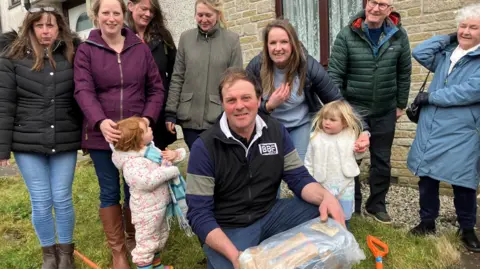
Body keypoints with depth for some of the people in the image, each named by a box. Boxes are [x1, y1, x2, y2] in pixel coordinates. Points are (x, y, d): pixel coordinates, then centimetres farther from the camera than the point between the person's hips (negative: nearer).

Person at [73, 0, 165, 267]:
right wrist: (100, 121, -27)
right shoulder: (86, 50, 0)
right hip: (101, 134, -1)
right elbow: (83, 91, -10)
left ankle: (133, 239, 35)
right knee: (110, 192, 8)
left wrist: (148, 118, -11)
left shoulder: (141, 48, 4)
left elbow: (156, 88, 5)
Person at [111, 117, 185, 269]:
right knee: (147, 243, 6)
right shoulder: (132, 163, -27)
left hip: (159, 206, 10)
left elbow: (182, 152, 12)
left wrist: (175, 154, -13)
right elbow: (148, 180, -43)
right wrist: (172, 171, -31)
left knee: (160, 237, 27)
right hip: (147, 211, -10)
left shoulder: (151, 150, 1)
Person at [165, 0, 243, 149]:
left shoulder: (232, 39, -2)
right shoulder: (186, 38, 4)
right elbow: (177, 78, 5)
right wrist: (170, 112, 1)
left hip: (220, 118, -2)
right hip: (190, 118, 2)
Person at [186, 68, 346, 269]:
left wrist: (326, 196, -26)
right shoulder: (204, 147, -17)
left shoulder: (276, 131, -3)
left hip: (270, 214, 4)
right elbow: (199, 213, -18)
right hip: (226, 228, -3)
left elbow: (299, 177, -2)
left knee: (332, 218, -10)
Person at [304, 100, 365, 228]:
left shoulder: (351, 136, -5)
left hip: (345, 185, 1)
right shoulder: (316, 138, -10)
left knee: (344, 217, 17)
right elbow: (309, 161, -3)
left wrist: (360, 150, -12)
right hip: (323, 185, -1)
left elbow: (356, 156, 10)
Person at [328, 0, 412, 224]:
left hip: (385, 111, 2)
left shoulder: (399, 35, -2)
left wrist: (401, 104, 7)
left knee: (382, 161, 12)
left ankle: (377, 205, 31)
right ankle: (352, 205, 27)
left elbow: (404, 73, 5)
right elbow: (334, 74, -10)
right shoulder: (347, 35, -10)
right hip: (352, 109, -2)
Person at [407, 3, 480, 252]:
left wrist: (431, 97, -14)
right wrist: (450, 38, 4)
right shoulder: (446, 54, 13)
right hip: (429, 130, 5)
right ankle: (427, 222, 28)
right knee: (427, 178, 11)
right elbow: (419, 53, 3)